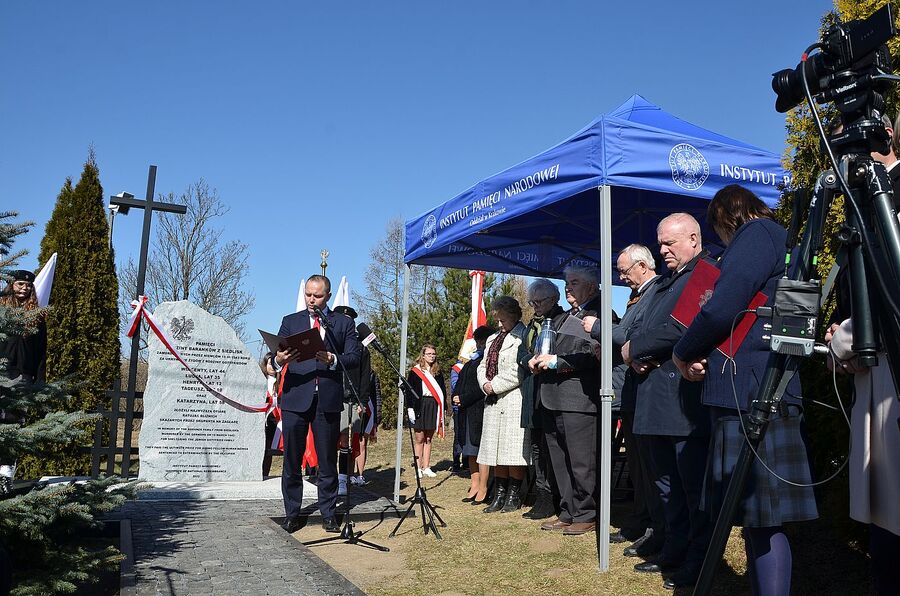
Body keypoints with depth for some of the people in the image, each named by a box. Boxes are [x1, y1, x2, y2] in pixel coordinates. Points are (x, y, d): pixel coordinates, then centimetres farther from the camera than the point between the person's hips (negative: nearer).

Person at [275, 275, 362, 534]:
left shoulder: (344, 323, 11)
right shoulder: (290, 321, 13)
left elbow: (355, 357, 2)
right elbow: (278, 355, 3)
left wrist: (332, 359, -17)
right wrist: (280, 359, -20)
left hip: (328, 400, 0)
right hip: (295, 398, 1)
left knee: (328, 461, 6)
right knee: (291, 460, 3)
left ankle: (328, 514, 16)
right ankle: (292, 514, 14)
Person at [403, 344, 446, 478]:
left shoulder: (438, 372, 12)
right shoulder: (415, 371, 0)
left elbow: (442, 390, 15)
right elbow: (408, 390, -3)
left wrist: (443, 409, 9)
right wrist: (410, 408, -11)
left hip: (433, 407, 4)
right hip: (419, 406, -3)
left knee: (428, 438, 8)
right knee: (420, 438, -1)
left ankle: (426, 467, 12)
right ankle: (418, 468, 5)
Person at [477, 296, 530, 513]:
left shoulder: (522, 337, -6)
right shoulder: (493, 339, 22)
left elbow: (519, 370, -16)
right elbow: (483, 365, 21)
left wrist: (495, 385, -12)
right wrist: (485, 384, 1)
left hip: (514, 401, -8)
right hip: (494, 402, 8)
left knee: (513, 450, -5)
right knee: (497, 450, 9)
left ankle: (514, 495, 4)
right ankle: (499, 495, 15)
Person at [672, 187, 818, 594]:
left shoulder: (755, 235, -6)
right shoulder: (776, 239, 25)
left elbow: (721, 309, -19)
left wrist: (683, 355, -2)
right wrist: (699, 353, 9)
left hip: (751, 395, -10)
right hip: (755, 394, 10)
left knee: (762, 520, -8)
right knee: (756, 518, 12)